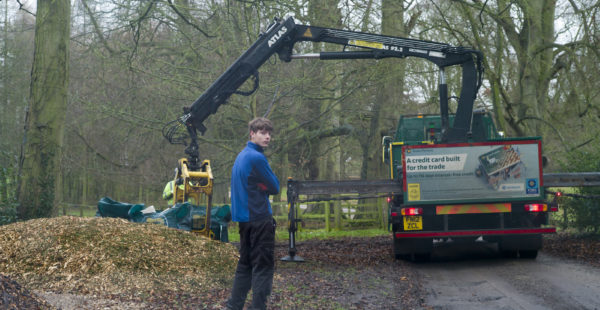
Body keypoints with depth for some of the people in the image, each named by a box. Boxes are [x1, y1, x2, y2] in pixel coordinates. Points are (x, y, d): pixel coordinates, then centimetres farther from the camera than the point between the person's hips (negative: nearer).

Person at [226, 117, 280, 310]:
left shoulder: (241, 156, 14)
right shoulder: (257, 158, -15)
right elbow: (275, 188, -10)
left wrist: (260, 186, 2)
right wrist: (265, 187, 6)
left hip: (244, 218, 9)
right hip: (260, 218, -9)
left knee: (245, 263, 15)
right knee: (263, 265, -4)